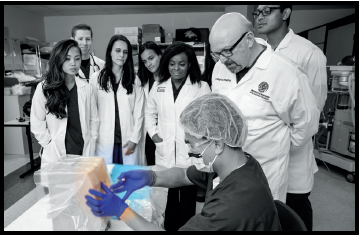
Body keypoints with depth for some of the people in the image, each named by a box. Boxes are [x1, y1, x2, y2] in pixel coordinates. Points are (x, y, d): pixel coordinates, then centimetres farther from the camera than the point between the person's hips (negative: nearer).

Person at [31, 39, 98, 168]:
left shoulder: (85, 87, 0)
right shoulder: (44, 88, -7)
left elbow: (93, 119, 5)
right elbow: (37, 125, -3)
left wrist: (90, 147, 2)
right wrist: (52, 147, -5)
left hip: (84, 154, 2)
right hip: (56, 157, -2)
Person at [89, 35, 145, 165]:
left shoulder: (134, 80, 7)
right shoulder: (97, 78, 2)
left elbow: (139, 112, 3)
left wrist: (134, 139, -4)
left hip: (128, 141, 1)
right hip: (104, 141, 0)